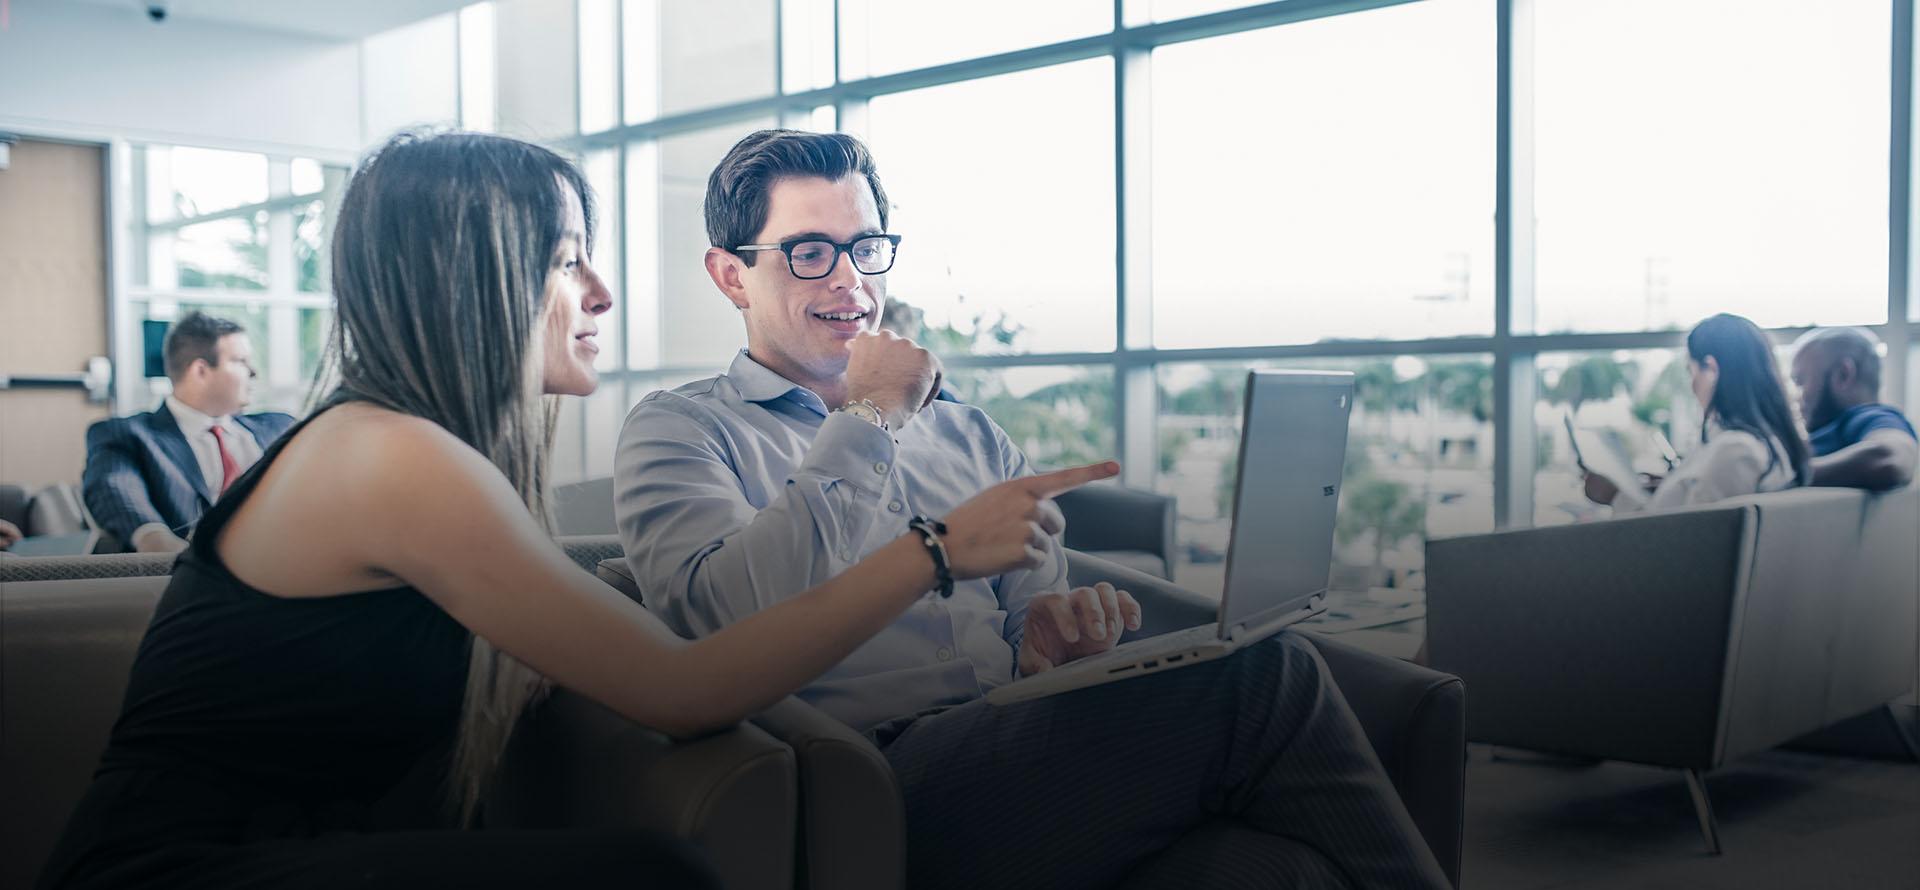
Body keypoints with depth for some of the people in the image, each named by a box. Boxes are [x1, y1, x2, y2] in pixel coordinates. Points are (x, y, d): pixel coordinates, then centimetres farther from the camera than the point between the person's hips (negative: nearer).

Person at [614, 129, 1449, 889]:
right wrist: (868, 420, -4)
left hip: (1025, 756, 5)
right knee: (1267, 679, -23)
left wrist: (1051, 631, -5)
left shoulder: (969, 436, 26)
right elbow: (731, 622, -11)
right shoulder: (678, 431, 9)